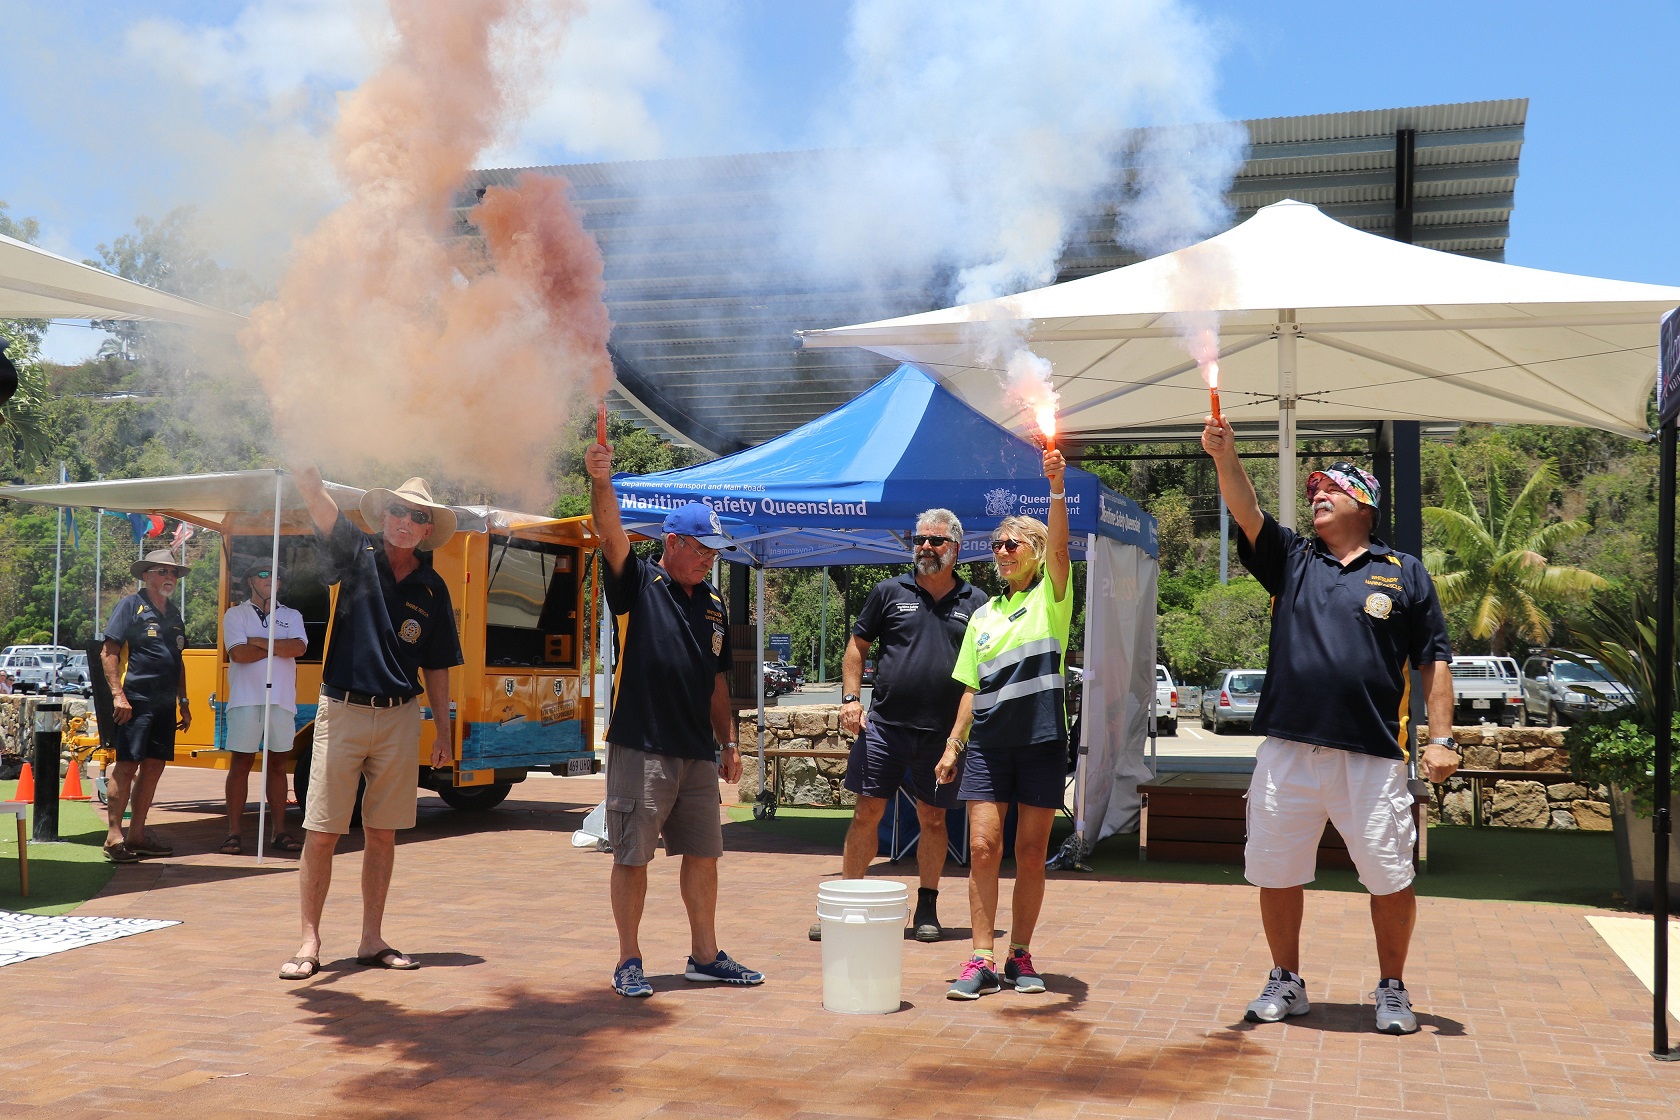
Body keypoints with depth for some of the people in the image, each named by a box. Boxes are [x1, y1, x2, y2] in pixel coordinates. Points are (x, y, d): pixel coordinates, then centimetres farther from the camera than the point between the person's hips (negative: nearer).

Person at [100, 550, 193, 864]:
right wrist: (118, 694, -16)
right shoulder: (130, 606, -3)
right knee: (126, 766, -8)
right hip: (135, 701, -7)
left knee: (154, 767, 8)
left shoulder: (174, 615, 19)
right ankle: (114, 837, -4)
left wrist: (183, 702, 21)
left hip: (164, 705, 7)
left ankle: (136, 834, 15)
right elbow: (108, 653, -8)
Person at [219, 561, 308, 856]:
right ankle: (234, 832, 1)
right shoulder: (236, 615, 7)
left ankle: (279, 831, 10)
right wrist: (280, 647, -4)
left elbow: (298, 647, -6)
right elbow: (238, 653, -10)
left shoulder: (292, 617, 14)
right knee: (241, 764, -1)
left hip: (282, 700, 2)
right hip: (246, 699, -2)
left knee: (277, 765, 6)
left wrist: (260, 642, -9)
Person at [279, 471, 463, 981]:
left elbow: (436, 666, 12)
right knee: (320, 833, -2)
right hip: (342, 711, -2)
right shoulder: (358, 554, 0)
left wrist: (444, 730, 9)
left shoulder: (432, 588, 7)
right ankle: (310, 943, 7)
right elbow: (316, 497, -15)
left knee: (382, 834, 9)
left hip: (400, 717, 3)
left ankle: (372, 940, 19)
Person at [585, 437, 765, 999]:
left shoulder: (714, 604, 14)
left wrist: (729, 742, 18)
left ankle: (705, 956, 23)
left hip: (698, 752, 6)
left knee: (703, 853, 11)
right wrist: (601, 483, -37)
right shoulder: (640, 584, -2)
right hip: (641, 748, -6)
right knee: (632, 856, 2)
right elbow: (611, 537, -21)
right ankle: (629, 962, 13)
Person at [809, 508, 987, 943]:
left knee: (933, 818, 8)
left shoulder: (975, 602, 7)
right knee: (867, 812, 1)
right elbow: (857, 646, 11)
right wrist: (850, 698, -1)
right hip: (884, 724, 0)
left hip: (942, 731, 0)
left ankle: (927, 908, 20)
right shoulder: (890, 592, 6)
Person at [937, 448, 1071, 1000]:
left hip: (1042, 740, -3)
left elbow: (1058, 547, -18)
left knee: (1031, 852, 3)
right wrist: (952, 746, 10)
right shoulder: (983, 616, 14)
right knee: (983, 846, -5)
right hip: (988, 741, 3)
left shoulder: (1051, 598, 2)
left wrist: (1056, 487, -30)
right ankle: (982, 959, -1)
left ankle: (1020, 955, 14)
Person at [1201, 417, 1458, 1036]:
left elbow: (1434, 661, 7)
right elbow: (1246, 511, -4)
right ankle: (1286, 982, 24)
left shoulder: (1404, 573, 9)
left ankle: (1392, 989, 21)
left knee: (1390, 877, 2)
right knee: (1275, 871, 8)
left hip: (1372, 754, -2)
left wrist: (1441, 738, -2)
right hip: (1287, 749, 2)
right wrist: (1225, 456, -20)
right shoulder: (1291, 560, 13)